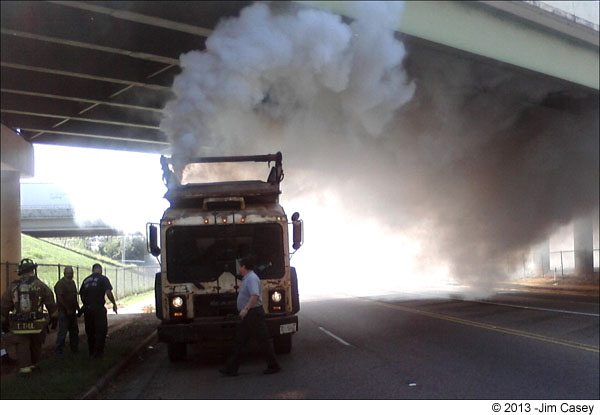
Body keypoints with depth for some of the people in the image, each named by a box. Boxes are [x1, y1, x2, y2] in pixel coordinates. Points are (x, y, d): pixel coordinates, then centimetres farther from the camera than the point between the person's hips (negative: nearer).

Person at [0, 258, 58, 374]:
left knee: (22, 347, 7)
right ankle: (33, 365, 29)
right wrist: (54, 319, 8)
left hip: (19, 325, 0)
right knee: (36, 346, 17)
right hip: (37, 324, 0)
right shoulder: (41, 286, -5)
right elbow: (51, 305, -3)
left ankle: (24, 367, 0)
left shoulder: (12, 287, 0)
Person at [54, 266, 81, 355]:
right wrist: (67, 309, -18)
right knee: (62, 331, -5)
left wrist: (78, 308, 16)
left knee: (74, 331, 13)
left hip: (72, 311, 8)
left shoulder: (72, 282, 14)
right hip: (64, 312, -8)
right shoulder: (60, 283, -12)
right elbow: (60, 298, -18)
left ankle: (75, 348, 23)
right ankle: (58, 350, 2)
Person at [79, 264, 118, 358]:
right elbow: (108, 293, -15)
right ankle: (99, 352, 3)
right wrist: (114, 304, -4)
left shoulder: (86, 280, 12)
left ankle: (91, 352, 21)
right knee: (101, 331, 4)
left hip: (87, 308, 5)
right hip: (98, 308, -5)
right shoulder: (103, 279, -5)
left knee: (90, 331, 14)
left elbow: (81, 295, 14)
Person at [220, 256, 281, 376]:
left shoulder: (252, 278, -17)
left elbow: (255, 295, -30)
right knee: (240, 340, 8)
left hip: (254, 313, -11)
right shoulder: (247, 278, 16)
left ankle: (274, 366, 8)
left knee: (263, 341, -2)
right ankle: (231, 368, 10)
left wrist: (246, 309, -33)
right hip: (248, 316, 11)